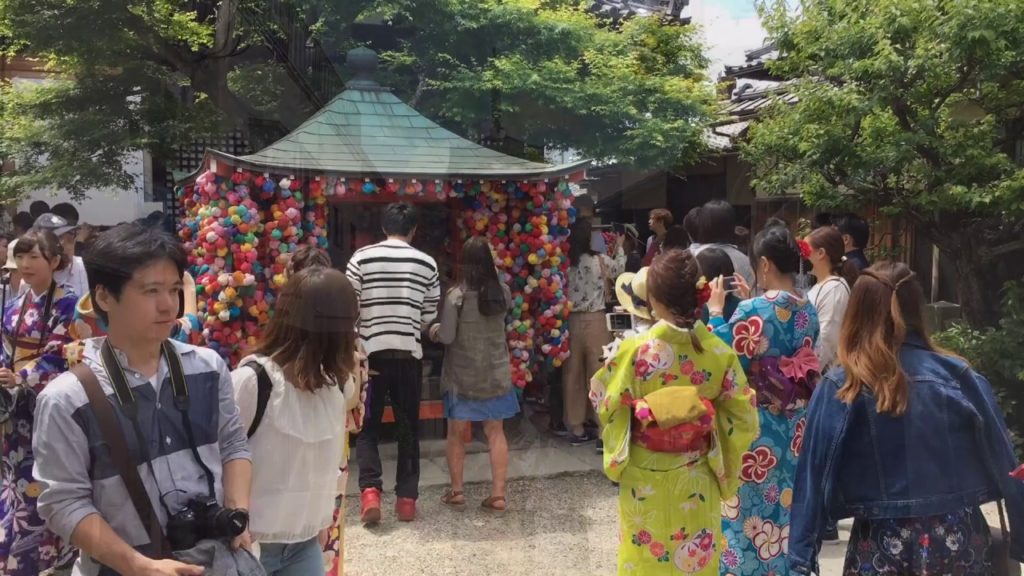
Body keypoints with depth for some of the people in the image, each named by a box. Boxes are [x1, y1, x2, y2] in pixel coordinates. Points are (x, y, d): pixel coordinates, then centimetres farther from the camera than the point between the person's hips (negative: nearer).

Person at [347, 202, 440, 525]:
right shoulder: (427, 264, 1)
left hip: (371, 352, -1)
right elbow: (430, 317, 5)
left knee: (368, 426, 9)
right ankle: (407, 498, 12)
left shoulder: (361, 258, -3)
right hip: (409, 355, 1)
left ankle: (370, 489, -7)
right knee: (408, 428, 11)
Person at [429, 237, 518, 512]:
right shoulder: (503, 292, -3)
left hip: (462, 375, -3)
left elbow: (446, 337, -15)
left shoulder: (456, 295, -15)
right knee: (496, 432, 8)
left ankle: (456, 490, 20)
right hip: (496, 373, 3)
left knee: (456, 433, 12)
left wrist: (434, 330, 6)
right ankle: (498, 493, 8)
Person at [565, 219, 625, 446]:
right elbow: (618, 269, 14)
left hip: (570, 322, 3)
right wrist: (619, 247, 31)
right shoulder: (600, 260, -7)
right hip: (595, 321, -3)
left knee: (573, 375, 10)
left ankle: (576, 427, 18)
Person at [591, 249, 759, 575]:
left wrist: (614, 362, 8)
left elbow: (606, 403, -6)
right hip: (697, 482, 2)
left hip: (645, 481, -2)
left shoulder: (635, 350, -19)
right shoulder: (720, 352, -12)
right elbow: (743, 419, -5)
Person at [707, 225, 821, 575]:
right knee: (786, 507, 19)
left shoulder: (753, 311, -20)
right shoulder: (808, 310, 2)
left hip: (755, 428, -7)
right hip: (795, 427, 7)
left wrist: (716, 311, -8)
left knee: (748, 509, 7)